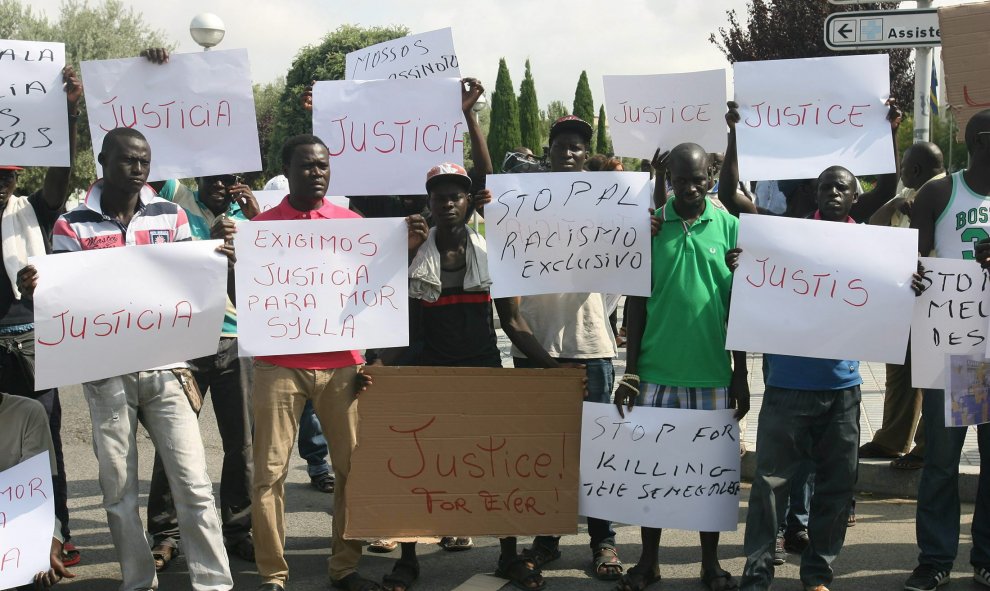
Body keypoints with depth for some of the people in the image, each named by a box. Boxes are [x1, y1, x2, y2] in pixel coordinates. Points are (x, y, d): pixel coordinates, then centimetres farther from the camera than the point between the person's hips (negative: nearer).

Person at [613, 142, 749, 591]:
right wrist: (630, 369, 0)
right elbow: (637, 301, 4)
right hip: (658, 370, 0)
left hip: (712, 372, 0)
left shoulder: (728, 226, 1)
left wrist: (741, 375, 4)